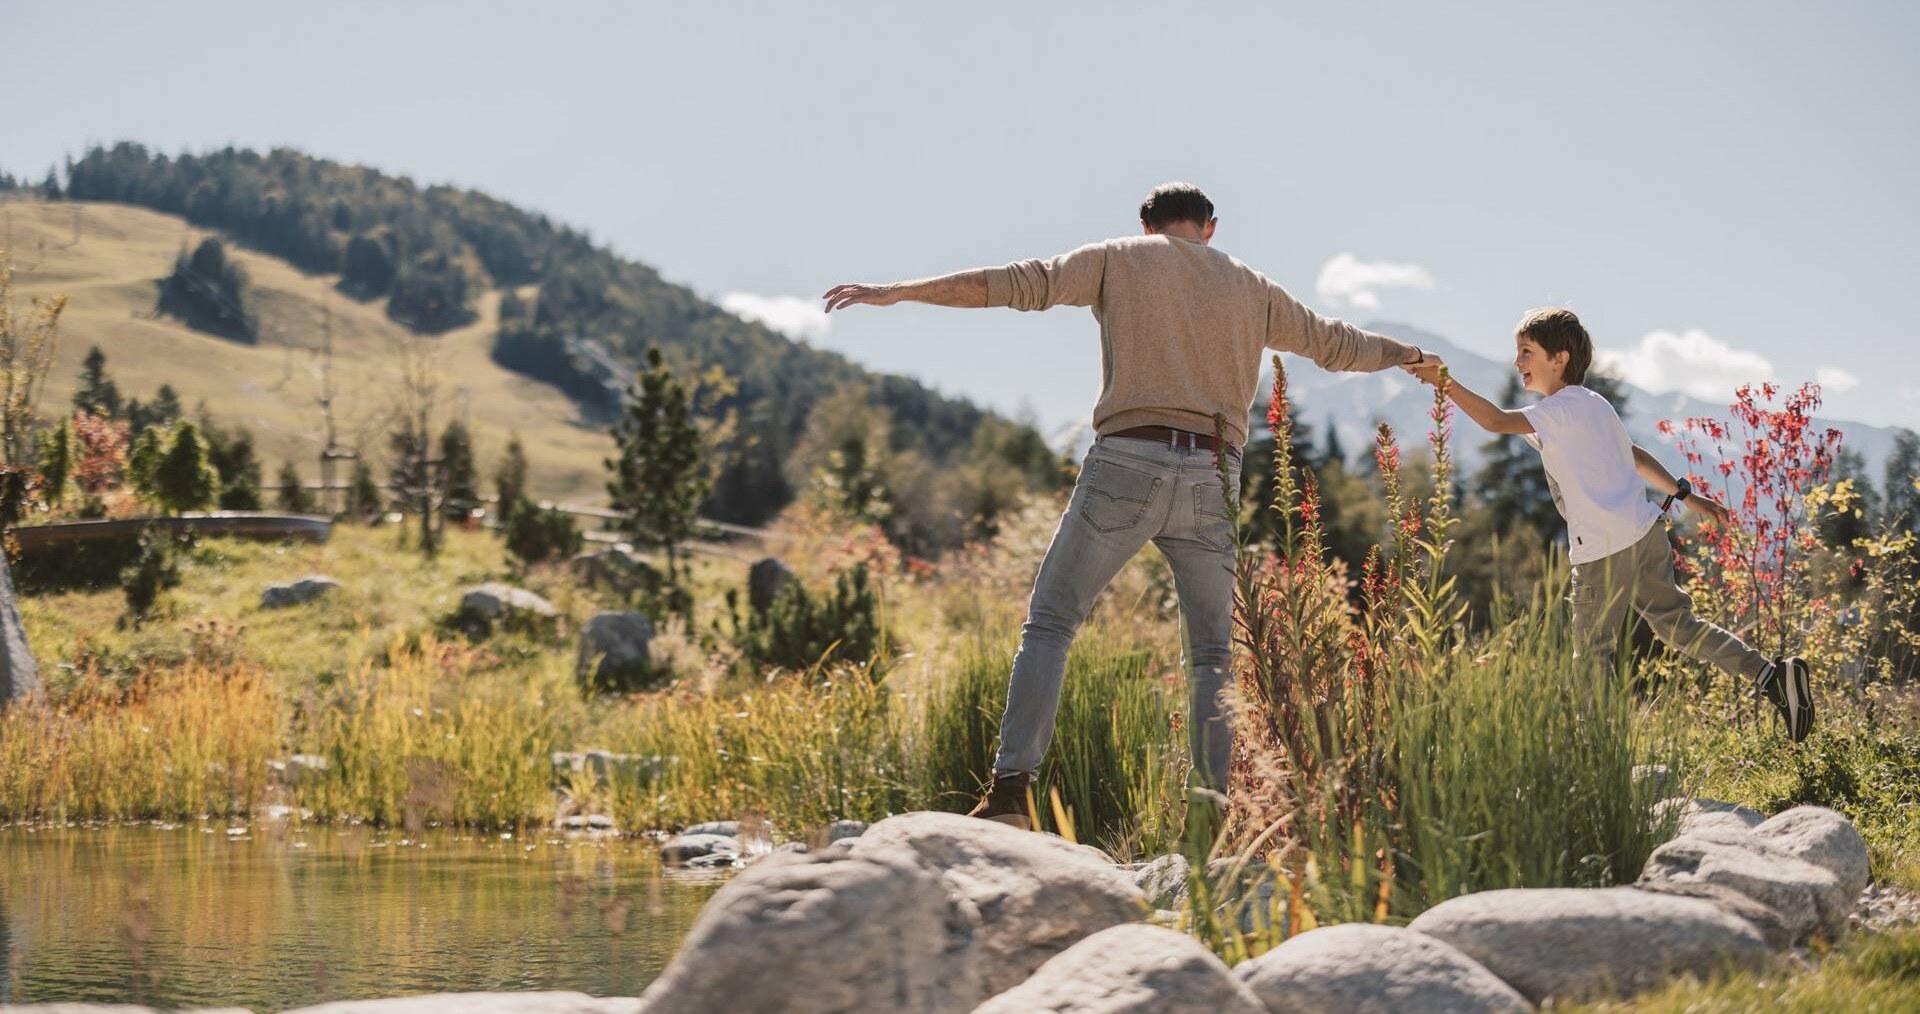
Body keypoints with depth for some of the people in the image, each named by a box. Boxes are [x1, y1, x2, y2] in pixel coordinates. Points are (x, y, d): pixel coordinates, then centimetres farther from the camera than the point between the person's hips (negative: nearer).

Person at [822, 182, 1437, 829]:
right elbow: (1336, 344, 33)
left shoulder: (1120, 260, 12)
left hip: (1127, 464, -2)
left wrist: (896, 292, 4)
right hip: (1212, 478, 3)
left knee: (1049, 622, 4)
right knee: (1214, 651, 12)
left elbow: (1014, 284, 3)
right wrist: (1410, 357, 53)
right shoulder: (1253, 290, 21)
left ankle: (1010, 787, -9)